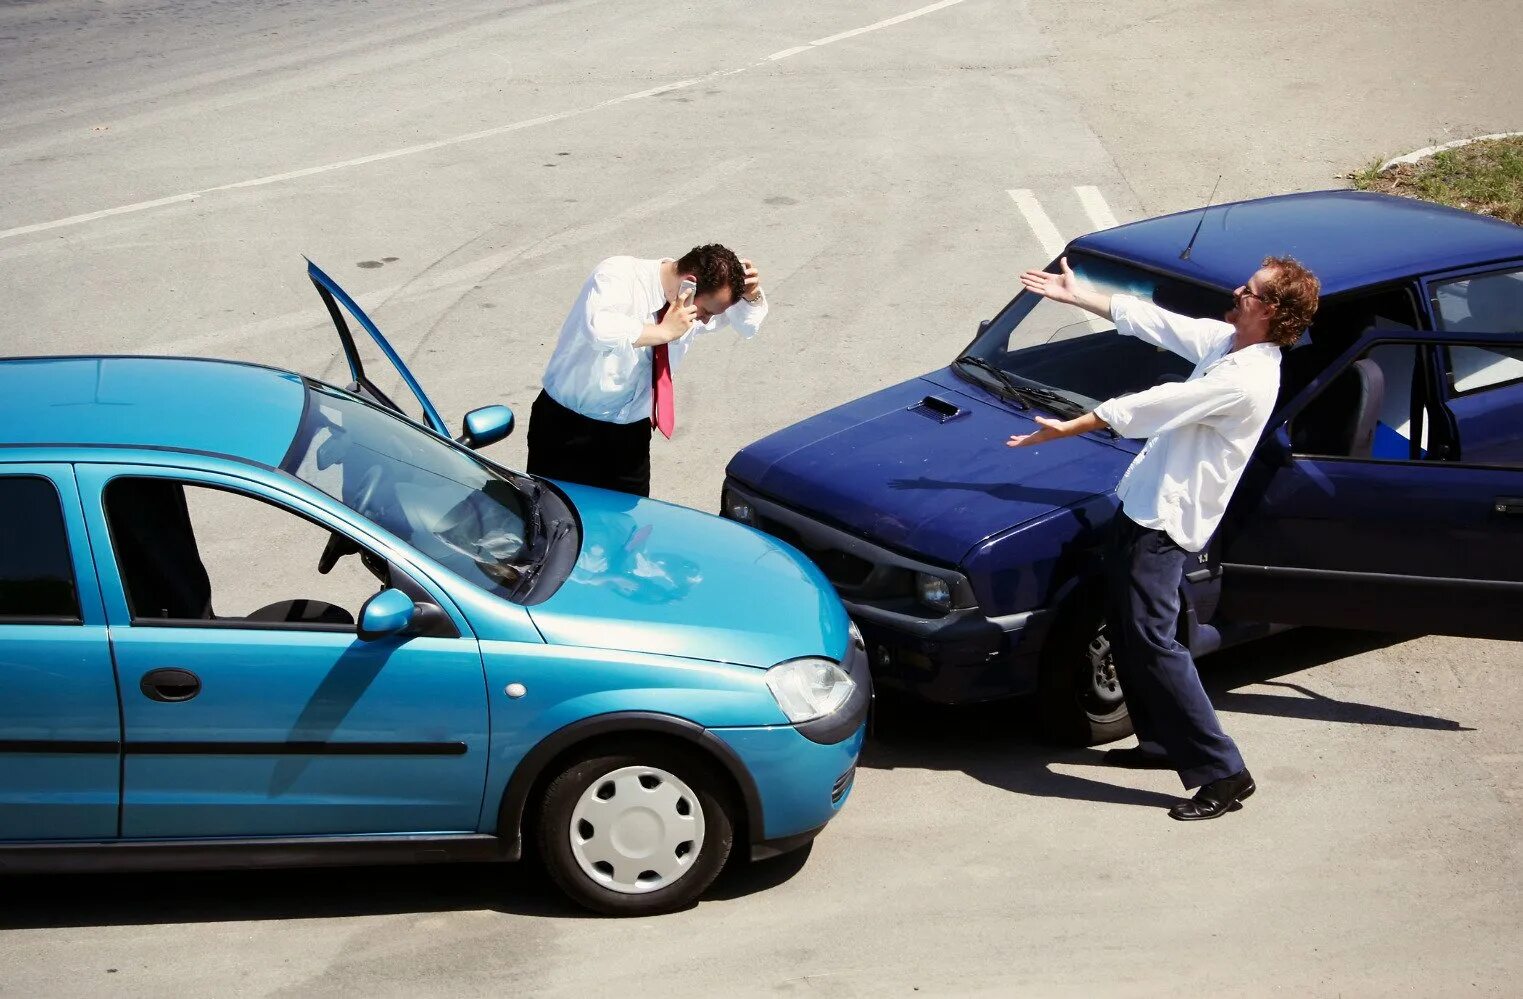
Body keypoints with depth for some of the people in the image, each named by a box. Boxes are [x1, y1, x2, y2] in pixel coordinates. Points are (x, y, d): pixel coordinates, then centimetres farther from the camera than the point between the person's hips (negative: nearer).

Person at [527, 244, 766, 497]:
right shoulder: (618, 275, -22)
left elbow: (749, 324, 14)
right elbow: (599, 328, -42)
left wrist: (751, 295, -8)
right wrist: (664, 331, -33)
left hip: (631, 435, 5)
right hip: (569, 428, -5)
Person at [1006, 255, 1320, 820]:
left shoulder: (1245, 380, -24)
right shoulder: (1223, 341, 5)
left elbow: (1149, 407, -22)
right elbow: (1149, 320, 16)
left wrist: (1066, 429, -16)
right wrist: (1075, 296, 19)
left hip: (1166, 523, -10)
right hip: (1143, 503, 10)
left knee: (1151, 642, -11)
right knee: (1124, 630, 18)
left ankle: (1223, 772, -8)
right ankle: (1161, 742, 31)